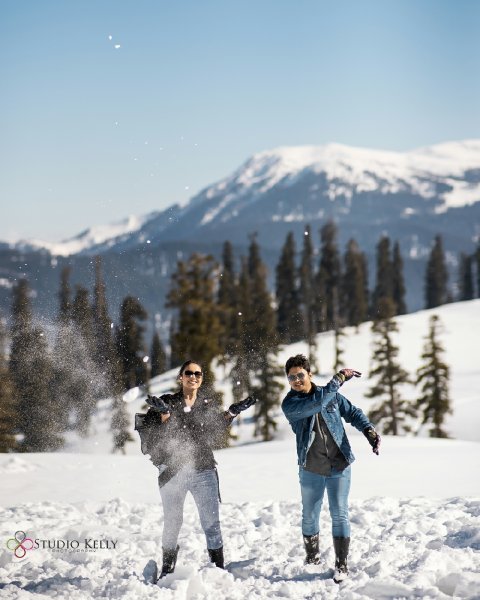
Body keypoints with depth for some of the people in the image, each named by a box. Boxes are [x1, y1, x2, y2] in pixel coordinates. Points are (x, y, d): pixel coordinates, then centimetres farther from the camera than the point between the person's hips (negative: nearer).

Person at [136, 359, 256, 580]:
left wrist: (230, 414, -5)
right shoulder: (166, 403, 4)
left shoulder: (208, 405, 12)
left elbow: (214, 437, 3)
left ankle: (218, 568, 3)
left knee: (211, 523, -4)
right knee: (172, 523, 6)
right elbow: (151, 437, -5)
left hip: (203, 471, 1)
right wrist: (164, 415, -19)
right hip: (172, 471, -1)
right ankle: (167, 570, 19)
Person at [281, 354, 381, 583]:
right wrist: (339, 379, -22)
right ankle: (312, 558, 29)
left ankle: (341, 564, 4)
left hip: (339, 466, 0)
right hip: (311, 470, 0)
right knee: (310, 517, 11)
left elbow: (353, 413, 9)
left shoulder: (330, 394, 1)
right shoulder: (289, 405, -9)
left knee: (339, 515, -2)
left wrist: (368, 430, -9)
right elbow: (317, 403, -25)